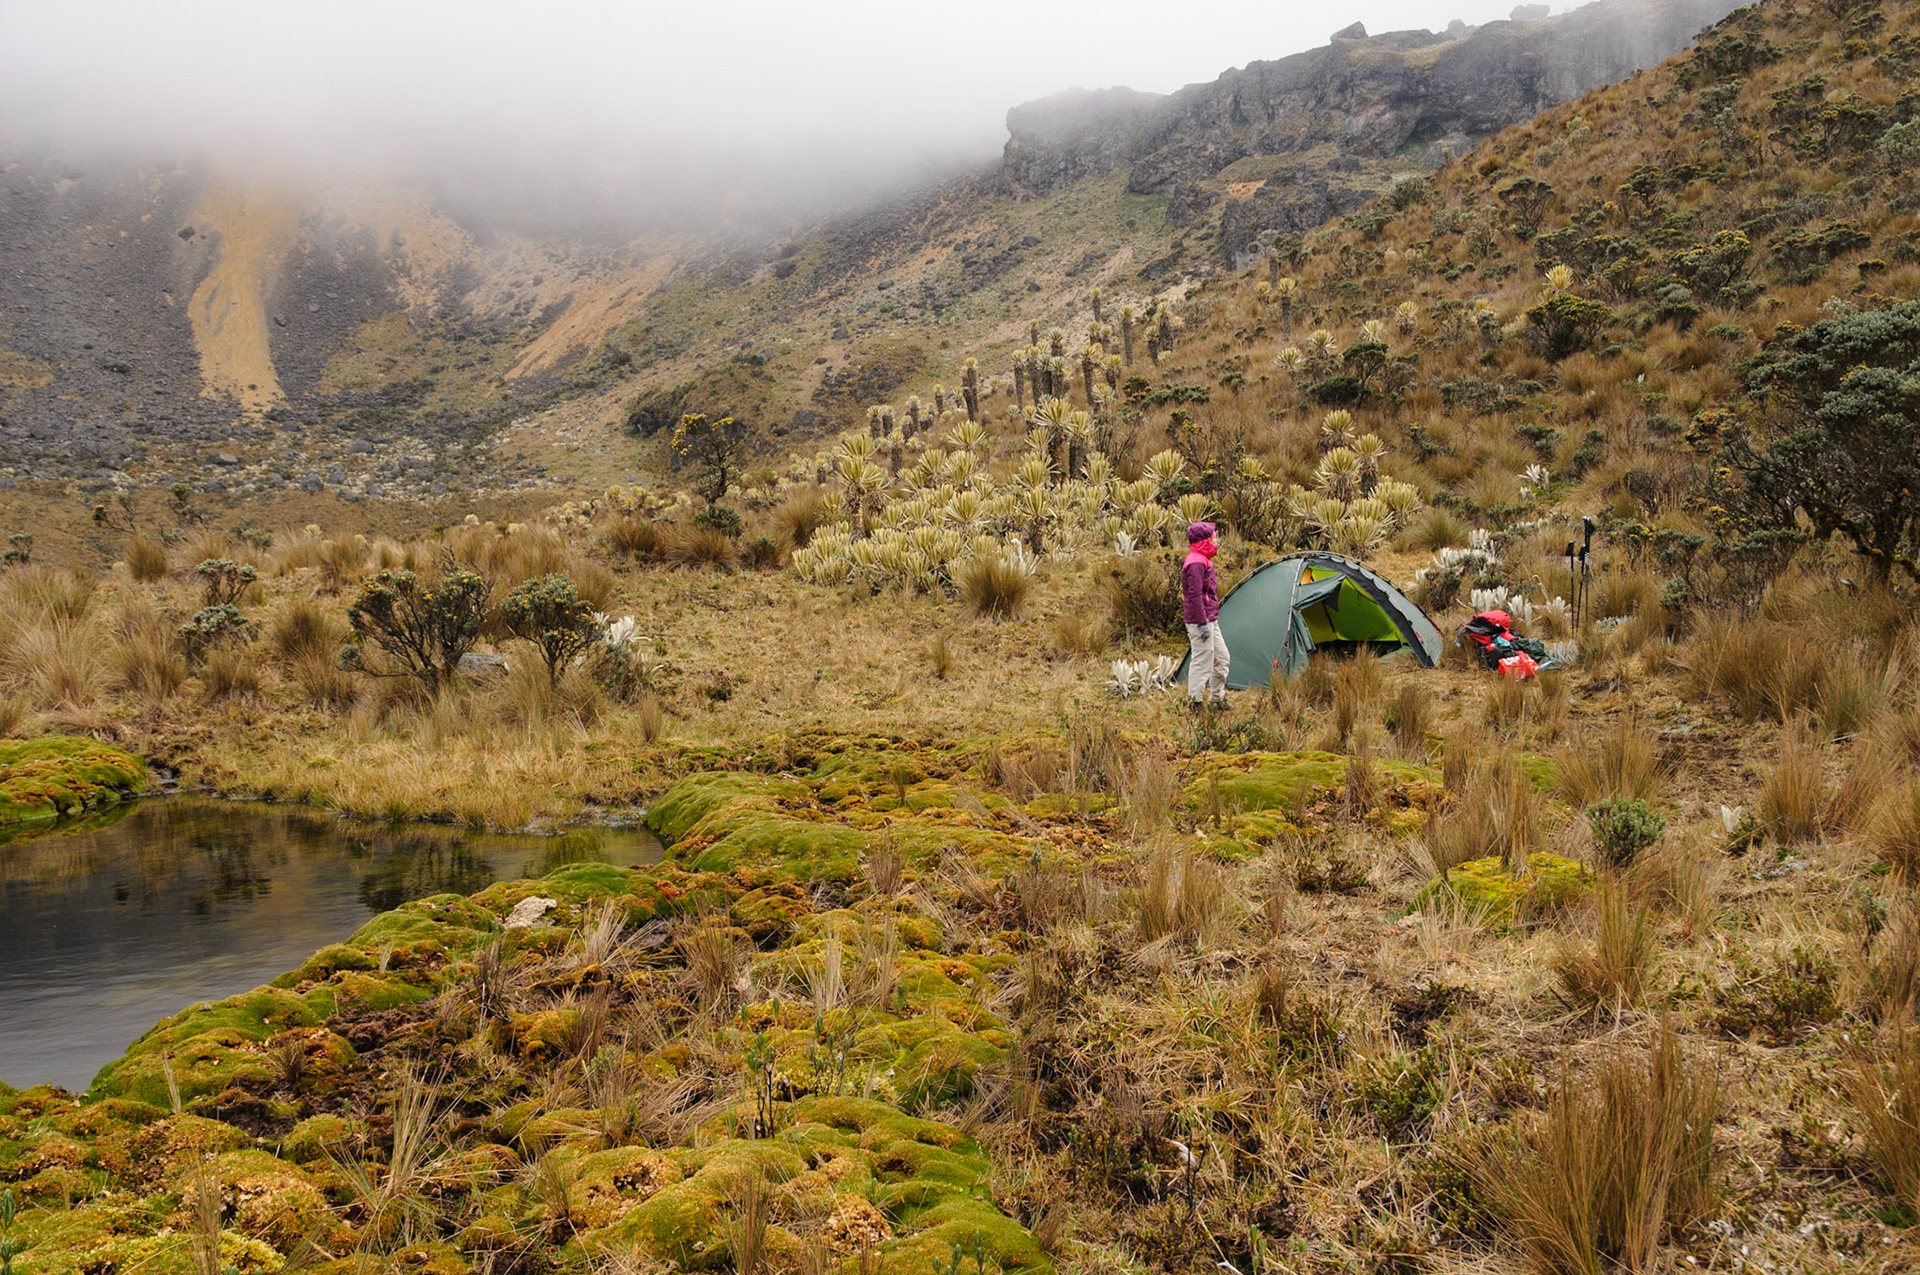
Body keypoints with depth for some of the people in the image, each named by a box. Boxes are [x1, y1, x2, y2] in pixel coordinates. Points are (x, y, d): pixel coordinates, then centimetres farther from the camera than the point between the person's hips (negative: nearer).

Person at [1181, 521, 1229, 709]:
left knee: (1221, 658, 17)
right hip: (1201, 621, -11)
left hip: (1211, 620, 11)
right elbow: (1195, 595, -22)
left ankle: (1217, 698, 28)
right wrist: (1203, 623, -23)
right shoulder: (1196, 563, -17)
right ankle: (1196, 703, 0)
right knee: (1202, 661, -6)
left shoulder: (1202, 560, 16)